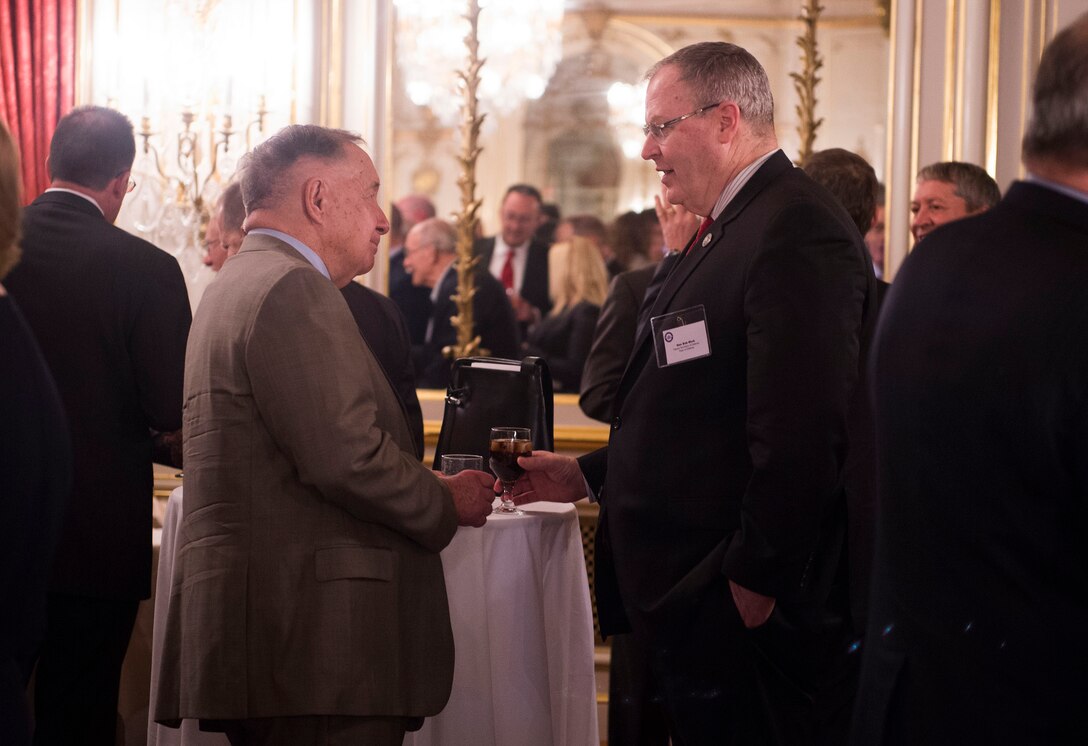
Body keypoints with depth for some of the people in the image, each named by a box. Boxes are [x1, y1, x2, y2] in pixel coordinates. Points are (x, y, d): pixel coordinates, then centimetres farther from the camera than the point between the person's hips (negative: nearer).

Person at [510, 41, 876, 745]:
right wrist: (589, 474, 17)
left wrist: (754, 584, -21)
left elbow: (801, 432, -24)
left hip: (746, 617, -10)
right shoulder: (726, 230, 18)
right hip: (694, 608, 10)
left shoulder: (796, 231, -17)